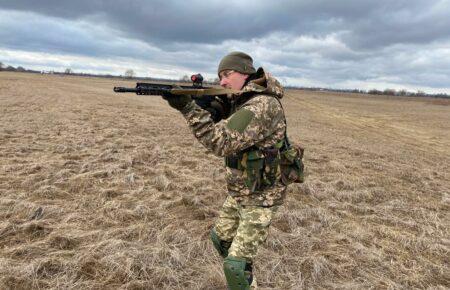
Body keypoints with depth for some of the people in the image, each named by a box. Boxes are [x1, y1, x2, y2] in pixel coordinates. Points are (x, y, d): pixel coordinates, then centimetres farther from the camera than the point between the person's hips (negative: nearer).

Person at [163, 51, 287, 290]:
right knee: (220, 237, 25)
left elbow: (221, 142, -33)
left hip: (260, 198, -10)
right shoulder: (242, 102, 6)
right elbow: (220, 128, 9)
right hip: (237, 194, 10)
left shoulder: (264, 105, -26)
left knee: (235, 265, -5)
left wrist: (187, 107, -32)